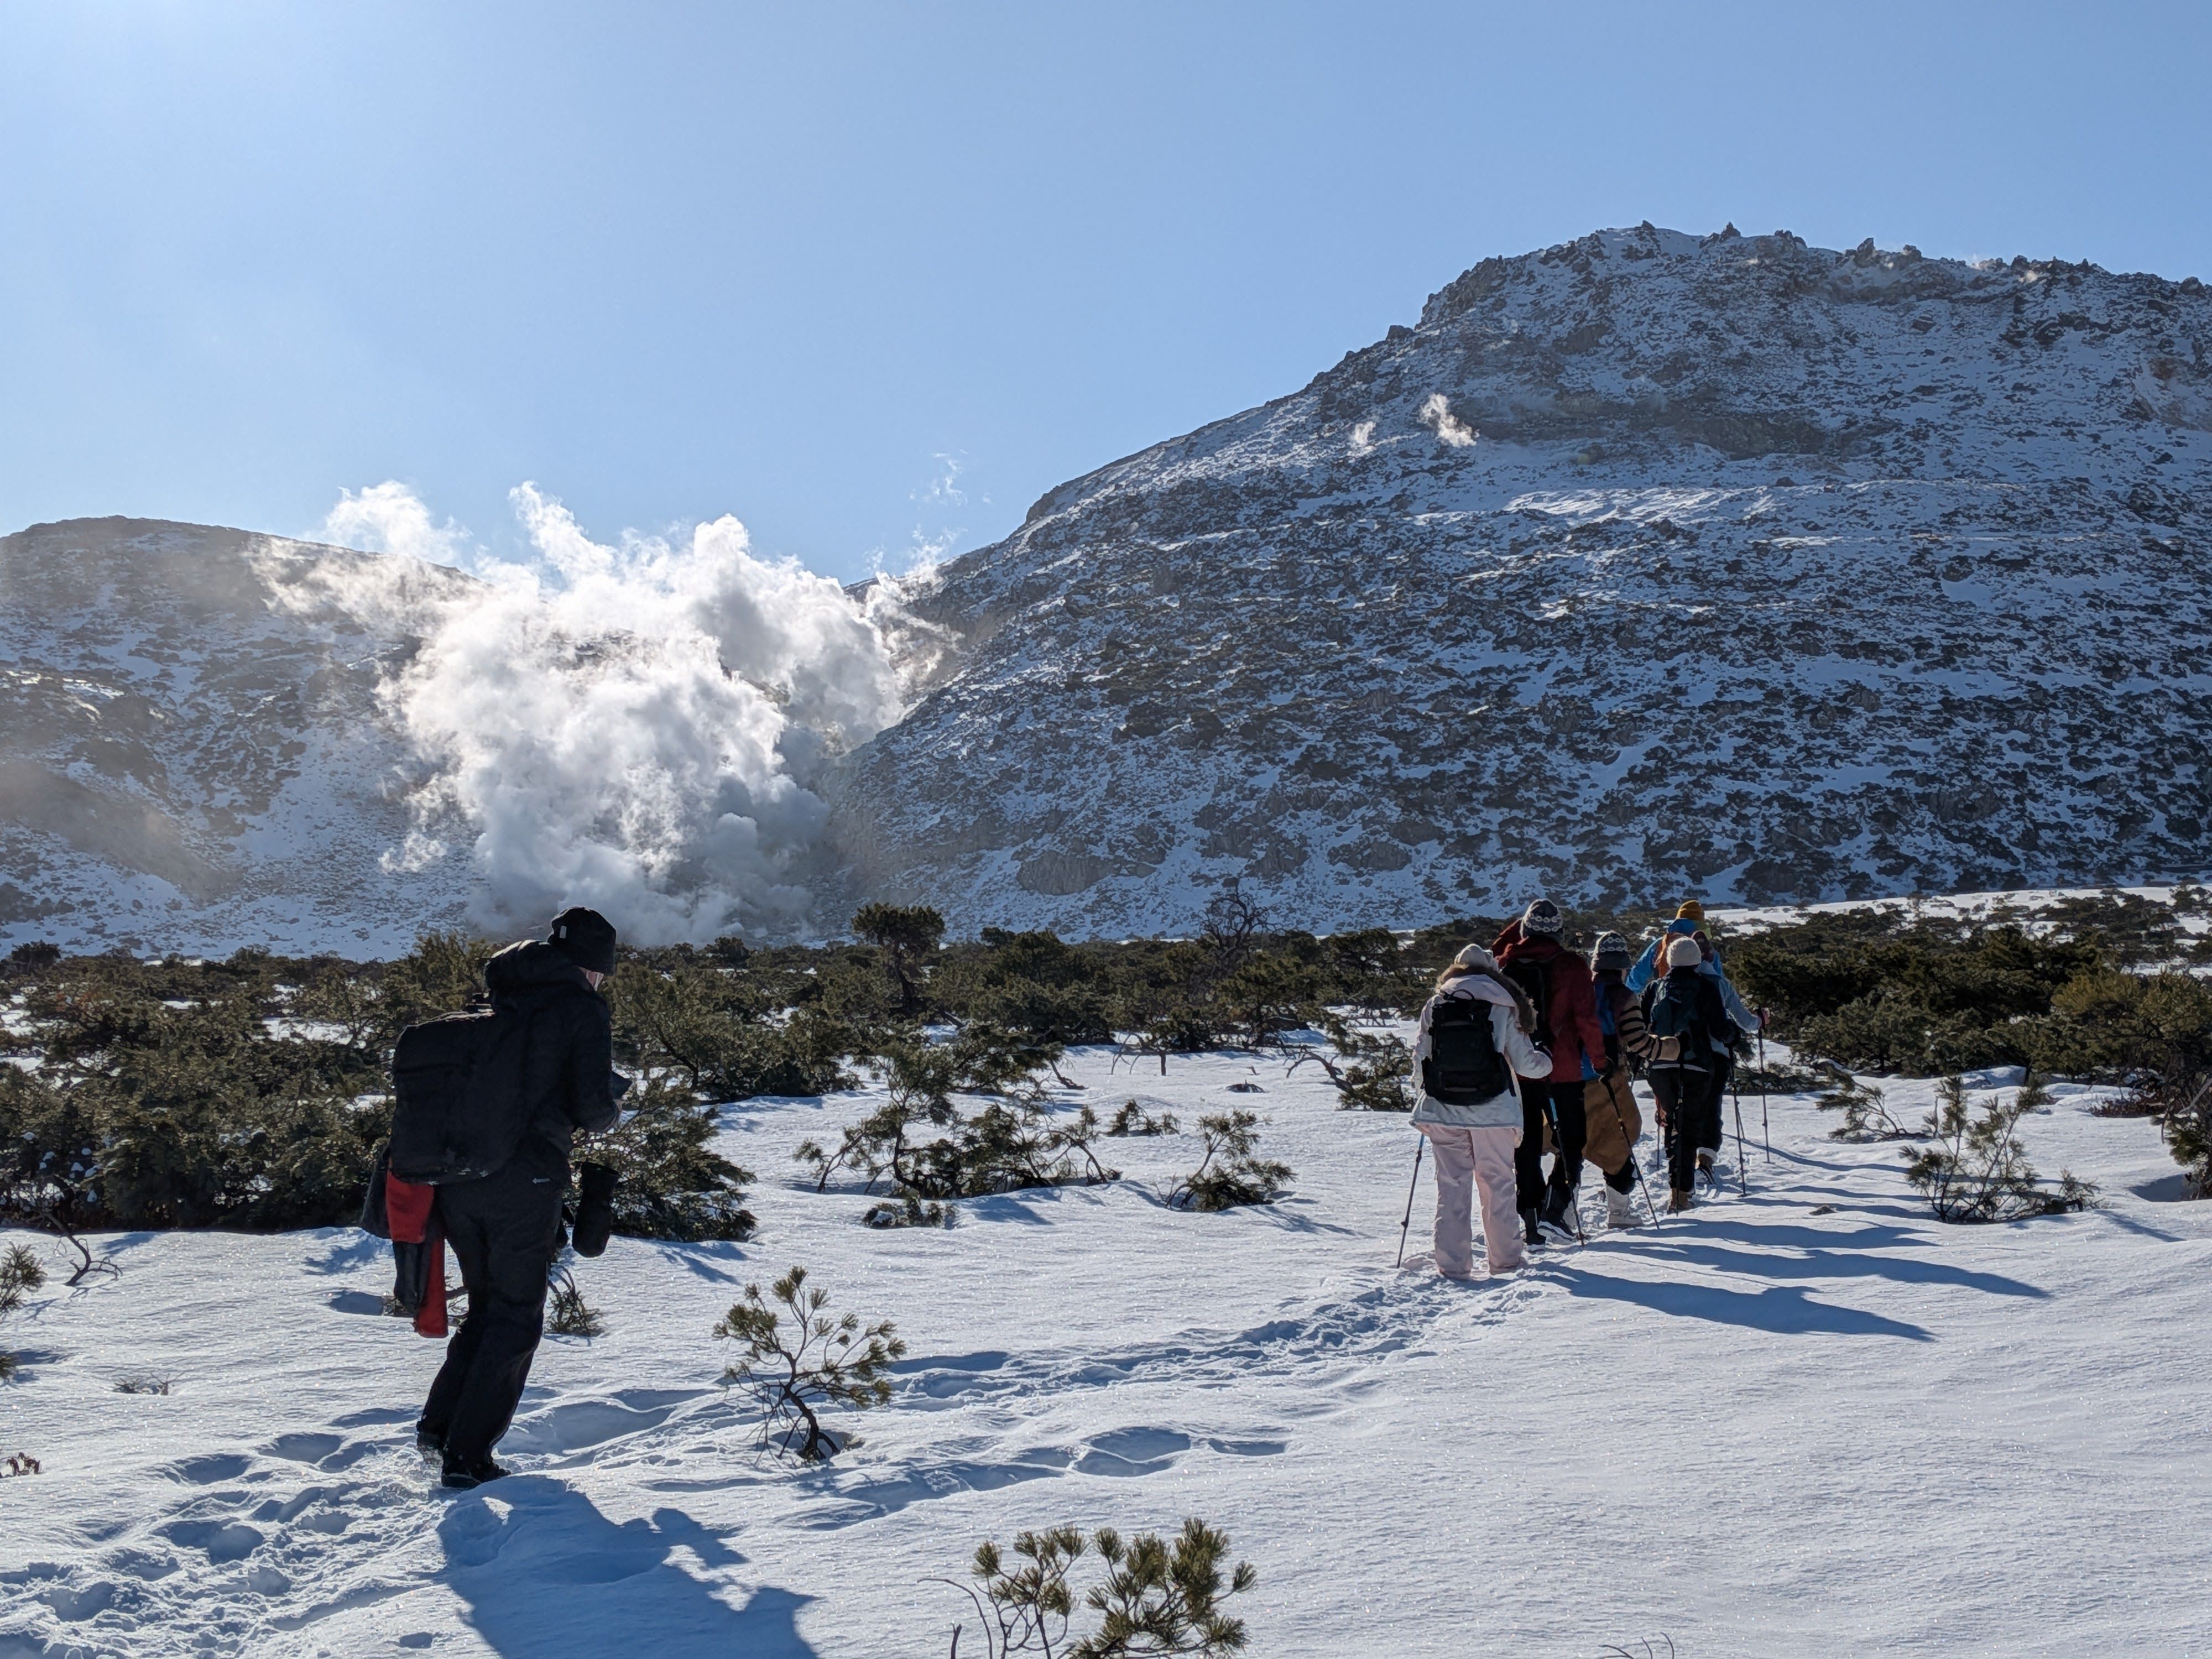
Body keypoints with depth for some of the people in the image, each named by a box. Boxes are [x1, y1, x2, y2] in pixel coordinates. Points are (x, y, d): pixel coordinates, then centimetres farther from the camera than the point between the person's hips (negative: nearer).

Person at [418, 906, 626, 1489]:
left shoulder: (498, 1002, 16)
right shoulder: (583, 1008, -3)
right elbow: (593, 1106, -12)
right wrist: (610, 1111, 12)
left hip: (456, 1178, 6)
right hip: (524, 1182, -6)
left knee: (486, 1306, 22)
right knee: (515, 1320, 6)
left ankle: (439, 1423, 14)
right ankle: (467, 1456, 4)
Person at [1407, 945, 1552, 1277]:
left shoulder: (1434, 1006, 6)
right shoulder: (1503, 1006, 2)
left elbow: (1420, 1059, 6)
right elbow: (1524, 1062, 3)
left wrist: (1425, 1098, 22)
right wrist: (1546, 1061, 25)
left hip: (1443, 1111, 1)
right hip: (1492, 1109, -1)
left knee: (1451, 1185, 5)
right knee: (1497, 1182, 10)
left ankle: (1453, 1264, 3)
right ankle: (1504, 1257, 18)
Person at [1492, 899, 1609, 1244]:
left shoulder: (1506, 965, 0)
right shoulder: (1571, 966, -7)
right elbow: (1586, 1018, -7)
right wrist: (1599, 1060, 0)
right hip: (1562, 1070, -3)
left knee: (1526, 1145, 10)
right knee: (1571, 1139, 8)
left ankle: (1531, 1220, 9)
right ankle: (1556, 1205, -9)